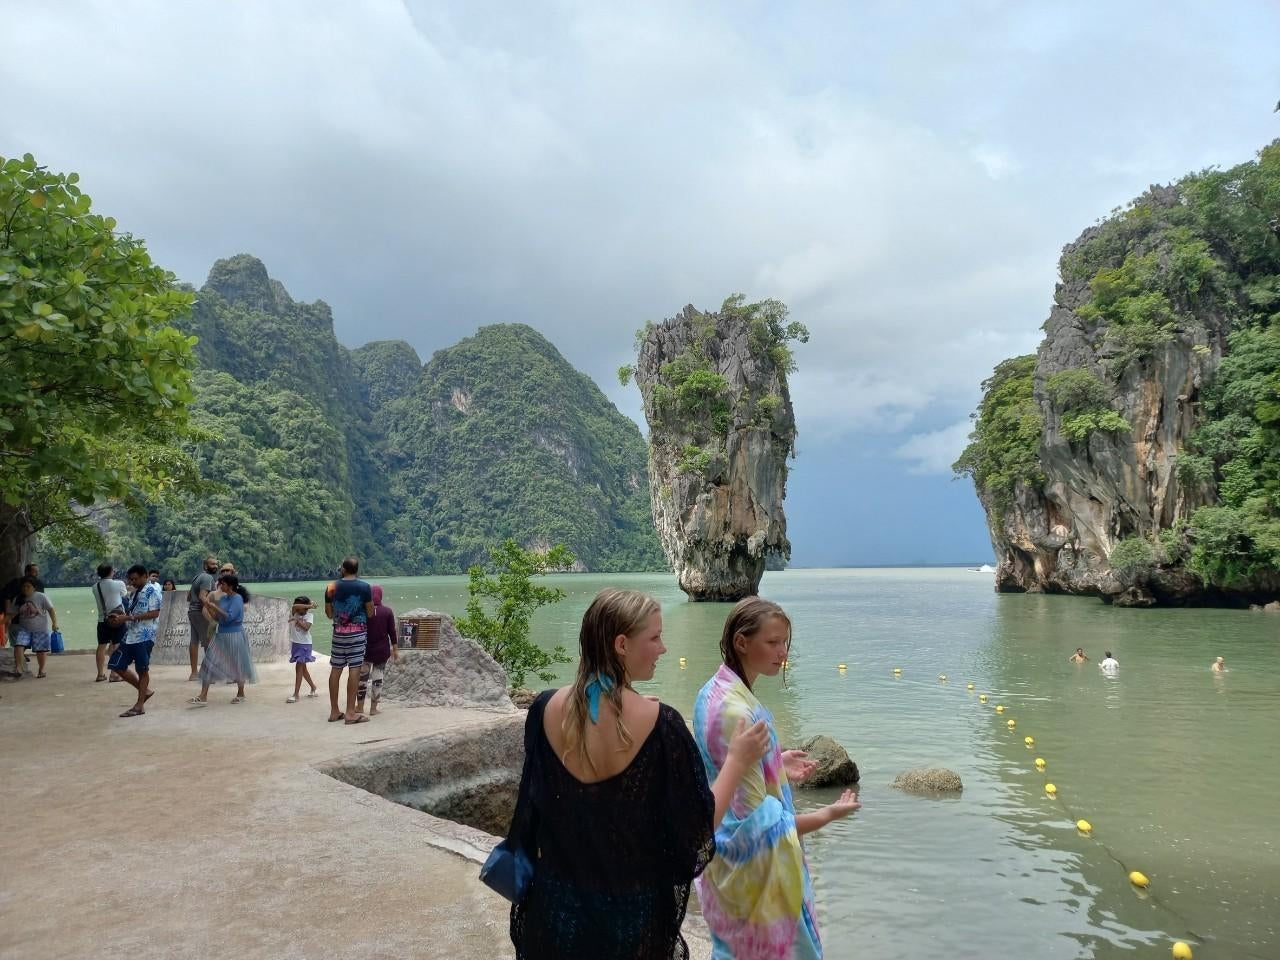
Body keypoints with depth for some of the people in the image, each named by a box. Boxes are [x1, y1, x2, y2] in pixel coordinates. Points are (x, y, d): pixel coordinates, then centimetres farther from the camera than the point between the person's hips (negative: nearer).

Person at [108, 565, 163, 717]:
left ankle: (140, 705, 8)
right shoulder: (135, 593, 18)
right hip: (130, 635, 9)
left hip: (145, 636, -9)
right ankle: (145, 691, 20)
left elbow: (154, 613, -18)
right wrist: (120, 618, 5)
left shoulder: (152, 591, -8)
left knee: (142, 670, -1)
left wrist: (129, 617, -20)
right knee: (117, 666, 7)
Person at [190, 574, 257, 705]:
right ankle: (203, 697, -1)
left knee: (237, 665, 7)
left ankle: (241, 694, 24)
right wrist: (208, 607, -1)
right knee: (209, 663, -1)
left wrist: (214, 607, -21)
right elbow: (216, 618, 12)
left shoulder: (237, 599, -14)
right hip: (221, 635, 7)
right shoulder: (223, 598, 7)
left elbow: (229, 617, -24)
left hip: (234, 636, -7)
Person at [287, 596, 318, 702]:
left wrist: (297, 620, -18)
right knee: (302, 668, 14)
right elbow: (295, 606, -22)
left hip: (305, 644, -5)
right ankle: (313, 687, 32)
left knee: (299, 667, -7)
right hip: (295, 643, 5)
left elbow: (306, 627, -21)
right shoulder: (294, 613, 0)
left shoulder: (309, 615, -6)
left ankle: (296, 695, -6)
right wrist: (309, 606, -23)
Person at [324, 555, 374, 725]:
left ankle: (334, 711, 15)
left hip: (338, 632, 4)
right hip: (357, 632, -4)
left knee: (335, 670, 9)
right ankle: (350, 712, -5)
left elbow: (329, 614, 10)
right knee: (354, 669, -3)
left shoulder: (332, 587, 4)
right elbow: (370, 613, -4)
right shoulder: (364, 587, -6)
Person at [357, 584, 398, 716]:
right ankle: (373, 708, 7)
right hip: (382, 650, 0)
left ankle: (360, 707, 17)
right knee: (377, 678, 5)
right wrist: (395, 649, 4)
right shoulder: (388, 611, -5)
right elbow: (392, 631, -4)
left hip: (365, 649, 0)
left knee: (362, 677, 12)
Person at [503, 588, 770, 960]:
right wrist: (737, 760, -6)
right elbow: (698, 833, -16)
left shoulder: (545, 709, -13)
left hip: (557, 906, 3)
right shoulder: (660, 724, -24)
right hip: (632, 912, -3)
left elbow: (532, 808, 2)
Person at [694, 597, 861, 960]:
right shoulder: (738, 711, -30)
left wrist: (776, 765, 12)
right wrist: (826, 814, -17)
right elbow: (756, 821, -26)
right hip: (755, 866, -9)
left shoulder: (714, 691, -2)